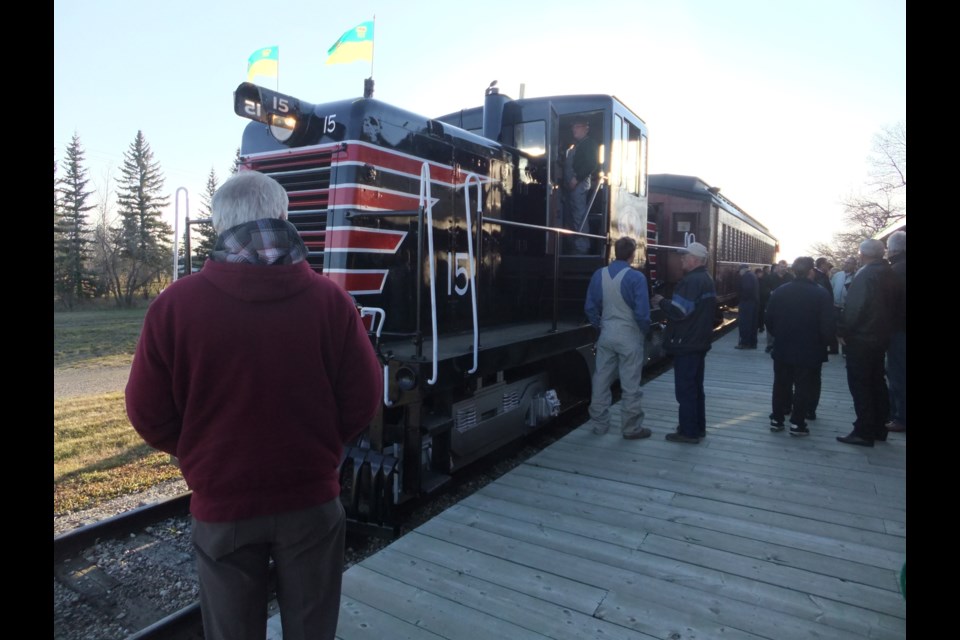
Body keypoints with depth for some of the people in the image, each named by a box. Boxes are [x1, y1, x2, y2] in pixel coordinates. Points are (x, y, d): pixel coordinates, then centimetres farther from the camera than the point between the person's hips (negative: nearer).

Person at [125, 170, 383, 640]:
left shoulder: (176, 302, -13)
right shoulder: (329, 297, -12)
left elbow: (148, 413, -6)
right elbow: (363, 398, -7)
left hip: (221, 504, 0)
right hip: (312, 499, 1)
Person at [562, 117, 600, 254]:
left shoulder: (590, 144, 0)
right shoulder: (573, 145, 24)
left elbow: (592, 165, -13)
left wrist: (576, 178, -17)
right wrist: (566, 180, 9)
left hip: (579, 184, -8)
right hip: (569, 184, 8)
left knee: (579, 217, -10)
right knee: (569, 216, 8)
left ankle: (582, 248, -8)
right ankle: (573, 245, 13)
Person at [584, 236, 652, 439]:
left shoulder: (599, 274, -1)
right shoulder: (636, 277, -15)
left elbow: (590, 307, 3)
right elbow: (642, 312, -16)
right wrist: (645, 330, 3)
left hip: (607, 336, 5)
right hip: (629, 337, -4)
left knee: (601, 381, 13)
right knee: (630, 385, 6)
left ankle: (600, 424, 23)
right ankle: (631, 428, 15)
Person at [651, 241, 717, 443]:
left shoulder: (691, 281, -19)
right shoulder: (707, 280, 15)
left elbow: (678, 311, -24)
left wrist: (661, 301, -9)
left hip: (686, 344, -10)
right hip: (699, 342, 10)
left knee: (685, 388, -3)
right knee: (695, 386, 17)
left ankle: (688, 431, 3)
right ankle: (698, 427, 26)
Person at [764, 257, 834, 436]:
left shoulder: (779, 292, -2)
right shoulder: (821, 294, -12)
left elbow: (769, 320, 2)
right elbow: (828, 325, -14)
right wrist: (822, 342, 4)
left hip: (782, 349, 3)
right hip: (810, 351, -3)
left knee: (781, 385, 14)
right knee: (804, 387, 7)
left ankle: (776, 419, 20)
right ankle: (797, 423, 10)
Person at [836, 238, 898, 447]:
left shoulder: (864, 275, -18)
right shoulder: (888, 275, 8)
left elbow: (853, 307, -23)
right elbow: (891, 305, 14)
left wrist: (843, 332, -14)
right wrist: (885, 329, 21)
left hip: (861, 338, -9)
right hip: (881, 336, 9)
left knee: (860, 385, -3)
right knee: (877, 382, 16)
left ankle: (864, 432, -1)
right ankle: (879, 428, 23)